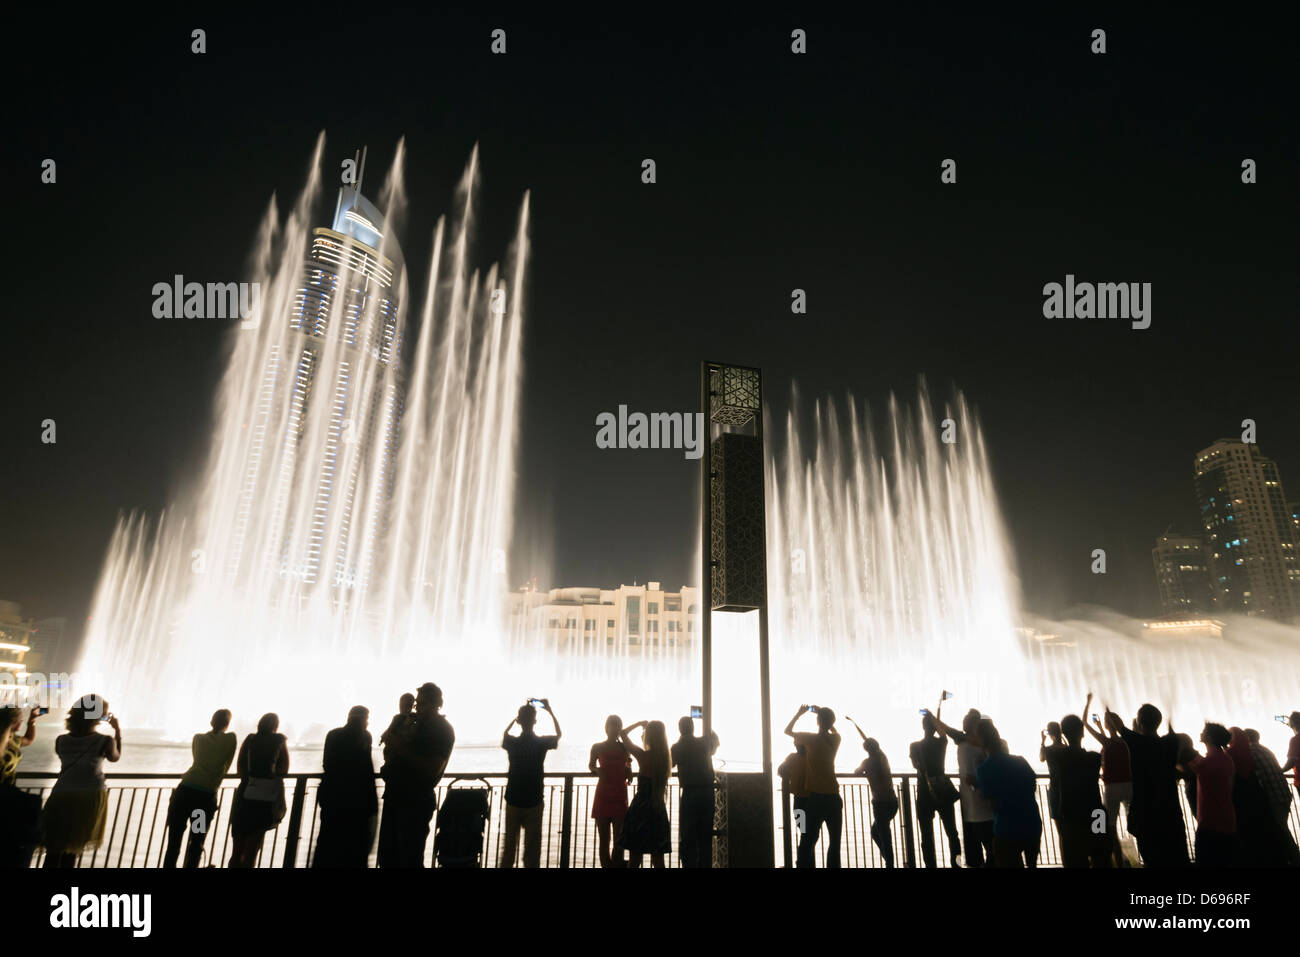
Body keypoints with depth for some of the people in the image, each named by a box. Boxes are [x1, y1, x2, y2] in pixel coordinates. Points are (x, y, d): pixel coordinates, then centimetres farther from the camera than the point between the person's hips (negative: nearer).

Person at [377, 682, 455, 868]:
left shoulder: (443, 729, -8)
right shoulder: (412, 724, 13)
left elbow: (433, 769, -17)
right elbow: (389, 756, 19)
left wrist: (401, 749, -18)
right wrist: (390, 747, -5)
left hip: (416, 801, -7)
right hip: (394, 795, 7)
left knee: (409, 859, -2)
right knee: (387, 857, 13)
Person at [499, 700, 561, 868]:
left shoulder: (512, 742, -5)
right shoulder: (542, 742, -9)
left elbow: (504, 733, 20)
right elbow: (558, 734, 12)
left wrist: (517, 717, 20)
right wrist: (550, 711, 13)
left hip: (513, 801, 2)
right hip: (534, 802, -2)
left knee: (509, 843, 12)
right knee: (532, 845, 3)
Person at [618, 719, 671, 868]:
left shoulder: (643, 756, -14)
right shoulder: (666, 757, -1)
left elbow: (623, 733, -5)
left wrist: (640, 723, 5)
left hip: (641, 808, -4)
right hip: (659, 809, 5)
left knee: (634, 857, 5)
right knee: (658, 858, 10)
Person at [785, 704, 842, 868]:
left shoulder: (811, 739, -8)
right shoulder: (835, 739, 3)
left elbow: (787, 730, 6)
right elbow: (832, 729, 29)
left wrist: (799, 713, 13)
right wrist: (822, 713, 26)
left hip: (816, 796, -4)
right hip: (833, 796, 4)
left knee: (808, 840, -2)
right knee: (834, 840, 12)